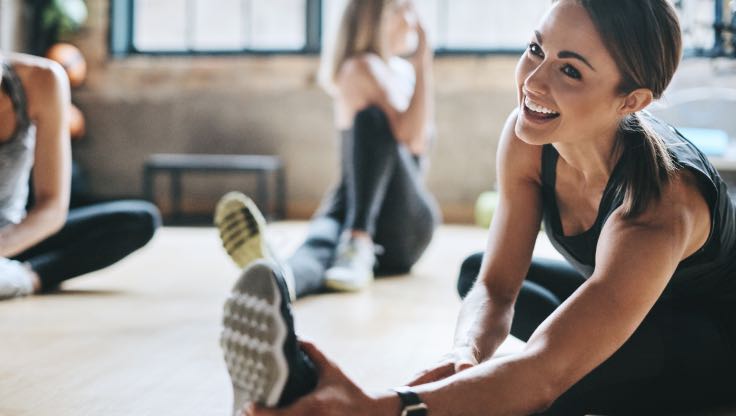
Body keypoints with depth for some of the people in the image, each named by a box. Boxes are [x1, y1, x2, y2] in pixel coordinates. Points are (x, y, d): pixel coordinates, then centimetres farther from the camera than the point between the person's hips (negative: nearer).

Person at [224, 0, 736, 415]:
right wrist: (464, 355, -42)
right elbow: (496, 287, -16)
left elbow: (543, 373, -50)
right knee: (475, 269, 5)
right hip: (635, 302, 7)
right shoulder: (525, 139, -21)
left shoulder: (659, 209, -41)